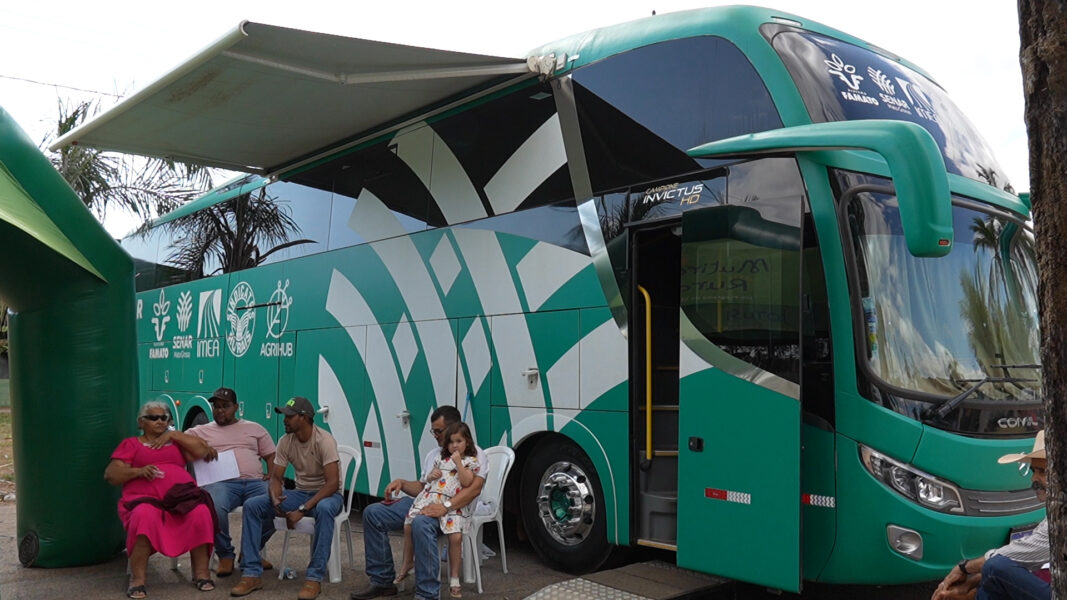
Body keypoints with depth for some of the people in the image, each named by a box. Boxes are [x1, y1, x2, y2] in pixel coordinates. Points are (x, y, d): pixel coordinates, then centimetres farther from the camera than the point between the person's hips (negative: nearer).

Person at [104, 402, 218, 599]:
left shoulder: (175, 441, 28)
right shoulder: (130, 444, 20)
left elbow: (202, 450, 12)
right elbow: (111, 474, 9)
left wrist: (172, 434, 9)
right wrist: (139, 471, -10)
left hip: (181, 497, 2)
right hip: (145, 498, -2)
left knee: (201, 513, -32)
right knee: (145, 517, -39)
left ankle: (201, 573, -19)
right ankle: (137, 580, -30)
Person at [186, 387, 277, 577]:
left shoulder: (254, 428, 25)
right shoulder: (201, 431, 23)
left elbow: (271, 455, 22)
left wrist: (272, 474, 1)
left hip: (255, 481, 2)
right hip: (221, 482, -1)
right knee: (215, 508, -38)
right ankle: (225, 555, -8)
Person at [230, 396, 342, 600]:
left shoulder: (324, 441, -21)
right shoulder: (285, 442, -3)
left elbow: (332, 484, -27)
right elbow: (275, 477, 1)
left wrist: (302, 510, -32)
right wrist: (275, 498, -23)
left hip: (327, 494, -6)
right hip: (300, 492, 6)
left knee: (324, 509, -42)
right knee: (252, 505, -13)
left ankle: (314, 578, -33)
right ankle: (252, 574, -11)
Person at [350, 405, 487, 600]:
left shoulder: (473, 453, 0)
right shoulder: (433, 454, 27)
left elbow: (474, 488, -16)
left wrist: (445, 507, -29)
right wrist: (402, 483, 7)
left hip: (452, 508, -8)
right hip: (423, 503, 8)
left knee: (420, 523, -40)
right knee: (372, 513, -5)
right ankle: (382, 581, 0)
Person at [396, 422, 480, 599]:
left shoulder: (471, 461, 4)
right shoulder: (441, 458, 18)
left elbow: (467, 482, -11)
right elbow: (428, 479, 25)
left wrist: (458, 462, -13)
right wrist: (430, 476, 2)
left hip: (453, 504, -4)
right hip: (430, 497, 5)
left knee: (456, 536, -23)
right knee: (408, 526, -5)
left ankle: (454, 578, -7)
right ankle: (407, 563, 20)